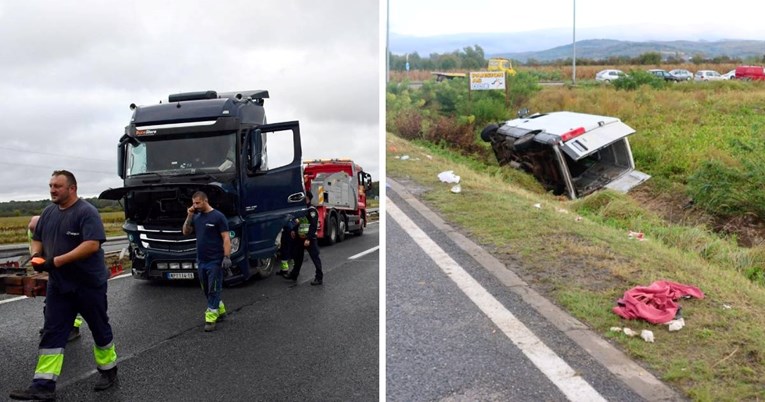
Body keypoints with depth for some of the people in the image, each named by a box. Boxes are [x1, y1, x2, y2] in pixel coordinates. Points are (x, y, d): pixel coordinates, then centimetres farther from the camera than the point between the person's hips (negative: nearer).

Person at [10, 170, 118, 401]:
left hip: (89, 284, -6)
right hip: (58, 284, 6)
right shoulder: (48, 212, 8)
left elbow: (92, 245, -27)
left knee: (99, 329, 9)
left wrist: (57, 261, -28)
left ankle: (108, 370, 27)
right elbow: (37, 239, 18)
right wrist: (36, 255, -5)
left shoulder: (87, 212, -16)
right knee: (52, 334, 3)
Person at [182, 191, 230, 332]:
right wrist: (189, 216, 0)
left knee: (213, 290, -2)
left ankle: (211, 318, 0)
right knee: (207, 290, 15)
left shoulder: (218, 216, -10)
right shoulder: (196, 217, 10)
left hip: (215, 261, -7)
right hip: (201, 261, 7)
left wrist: (227, 257, -19)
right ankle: (220, 310, 30)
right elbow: (186, 232, 13)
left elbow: (226, 238, -11)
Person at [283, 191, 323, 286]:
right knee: (297, 257, 16)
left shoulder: (311, 210, -15)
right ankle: (294, 275, 28)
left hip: (310, 239, -9)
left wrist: (308, 239, -24)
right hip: (300, 238, 9)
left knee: (315, 257, -2)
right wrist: (294, 230, 8)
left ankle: (319, 277, 4)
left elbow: (313, 225, -21)